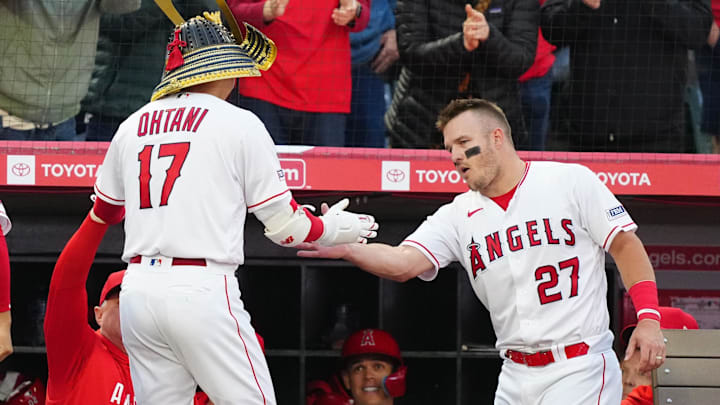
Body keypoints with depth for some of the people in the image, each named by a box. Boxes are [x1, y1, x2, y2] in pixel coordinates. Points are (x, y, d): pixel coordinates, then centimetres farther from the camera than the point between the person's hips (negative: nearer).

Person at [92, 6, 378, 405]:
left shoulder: (132, 126, 14)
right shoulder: (239, 123, -1)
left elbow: (104, 208, 28)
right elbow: (284, 225, 1)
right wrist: (331, 229, 20)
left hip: (138, 292, 6)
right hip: (202, 290, -6)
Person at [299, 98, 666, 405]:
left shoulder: (570, 181, -2)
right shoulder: (458, 216, 7)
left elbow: (625, 245, 1)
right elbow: (403, 263, -8)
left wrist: (648, 317, -11)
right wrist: (345, 248, -27)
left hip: (580, 367, -5)